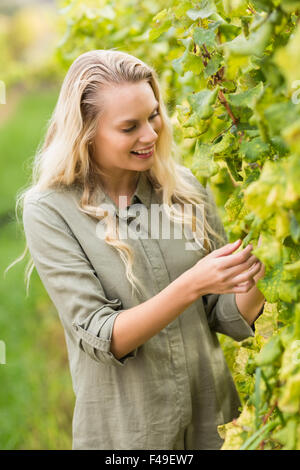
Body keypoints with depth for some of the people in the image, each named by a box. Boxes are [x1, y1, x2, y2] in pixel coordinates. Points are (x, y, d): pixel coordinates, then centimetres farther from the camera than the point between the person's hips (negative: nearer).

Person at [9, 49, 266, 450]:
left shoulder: (185, 188, -4)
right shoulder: (50, 211, -14)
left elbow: (227, 318, 0)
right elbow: (101, 338, -19)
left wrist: (255, 283, -21)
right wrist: (192, 284, -30)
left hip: (212, 417, 3)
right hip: (125, 431, -3)